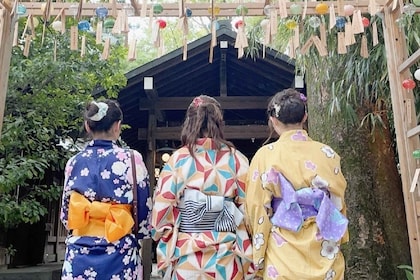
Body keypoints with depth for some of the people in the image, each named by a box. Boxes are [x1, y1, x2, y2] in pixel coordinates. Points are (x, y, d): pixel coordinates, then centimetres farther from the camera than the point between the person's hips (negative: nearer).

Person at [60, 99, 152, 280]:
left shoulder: (73, 162, 1)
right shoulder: (131, 159, -10)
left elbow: (65, 213, 9)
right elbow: (144, 210, -5)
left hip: (78, 255, 3)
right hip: (118, 255, -3)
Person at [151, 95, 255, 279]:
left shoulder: (177, 160, -8)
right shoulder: (237, 160, -5)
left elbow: (162, 209, -8)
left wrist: (166, 257, 7)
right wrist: (247, 261, 7)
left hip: (187, 257, 0)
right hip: (227, 258, 1)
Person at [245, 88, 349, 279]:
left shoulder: (265, 155, -10)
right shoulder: (327, 154, -3)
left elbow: (257, 209, -6)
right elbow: (339, 203, 6)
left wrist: (259, 257, 7)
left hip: (283, 251, -2)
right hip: (324, 250, 2)